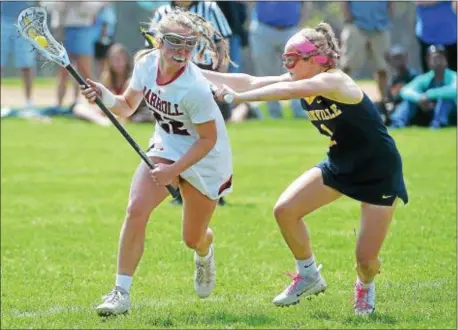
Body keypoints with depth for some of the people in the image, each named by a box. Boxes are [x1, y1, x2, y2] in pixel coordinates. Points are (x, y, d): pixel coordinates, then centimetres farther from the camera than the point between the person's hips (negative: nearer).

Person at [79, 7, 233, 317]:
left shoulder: (195, 88, -31)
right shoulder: (146, 63, -13)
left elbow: (208, 139, -21)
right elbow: (126, 107, 3)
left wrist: (174, 171, -26)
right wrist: (105, 96, -18)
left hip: (205, 160, -4)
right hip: (166, 149, 4)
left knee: (193, 239, 10)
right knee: (136, 209, -21)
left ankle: (204, 253, 52)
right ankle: (122, 292, -17)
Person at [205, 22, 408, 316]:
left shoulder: (334, 81, -29)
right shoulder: (301, 83, -6)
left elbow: (288, 90, -46)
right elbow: (251, 82, -10)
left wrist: (238, 97, -49)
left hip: (380, 173, -7)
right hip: (340, 166, 7)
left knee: (366, 259, -10)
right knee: (285, 210, -11)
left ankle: (365, 287, 28)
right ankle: (309, 275, 11)